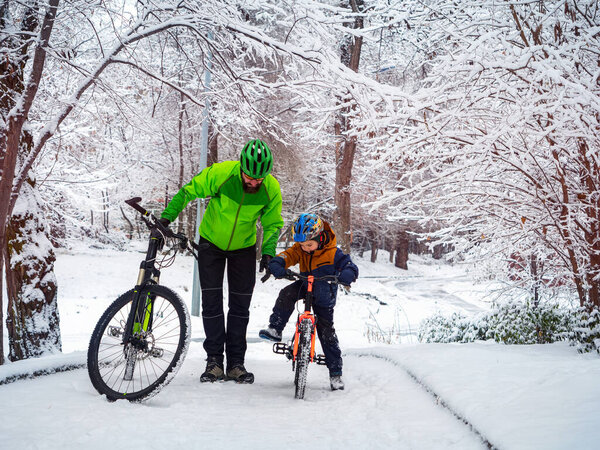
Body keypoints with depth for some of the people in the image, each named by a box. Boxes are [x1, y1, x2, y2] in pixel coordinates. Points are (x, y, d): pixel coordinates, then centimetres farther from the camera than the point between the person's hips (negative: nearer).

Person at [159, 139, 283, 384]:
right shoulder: (221, 173, -28)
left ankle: (235, 362, 9)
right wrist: (166, 217, -24)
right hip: (212, 242, -1)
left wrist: (268, 252, -23)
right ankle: (214, 360, 4)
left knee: (240, 306, 1)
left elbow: (273, 223, -9)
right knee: (211, 301, -4)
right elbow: (188, 191, -16)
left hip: (244, 247, 1)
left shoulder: (271, 188, -22)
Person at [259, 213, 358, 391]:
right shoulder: (300, 249, -10)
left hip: (324, 295, -4)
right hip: (305, 285, 4)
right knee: (286, 294, -27)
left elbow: (350, 266, -26)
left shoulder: (333, 253, -21)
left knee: (326, 331, -3)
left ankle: (335, 372, 6)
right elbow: (288, 255, -24)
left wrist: (347, 274, -49)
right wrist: (276, 264, -47)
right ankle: (275, 330, -15)